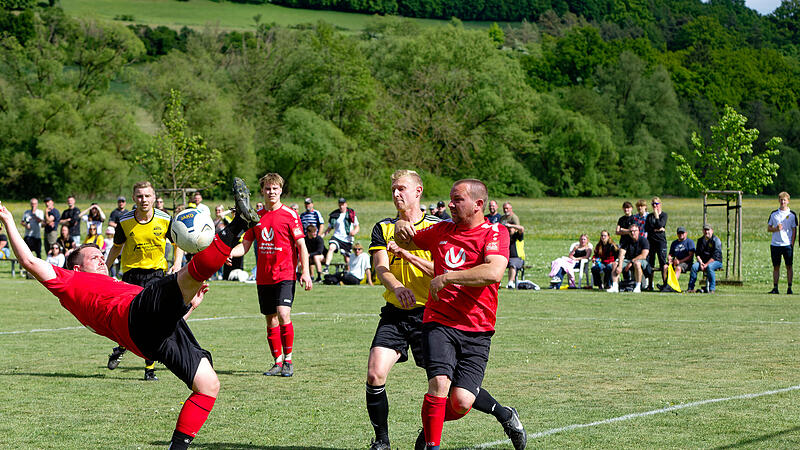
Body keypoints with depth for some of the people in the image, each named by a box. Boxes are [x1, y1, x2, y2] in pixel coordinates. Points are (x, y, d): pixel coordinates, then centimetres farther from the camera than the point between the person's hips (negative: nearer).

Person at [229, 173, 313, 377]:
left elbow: (301, 245, -4)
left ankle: (288, 360, -6)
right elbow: (245, 246, 13)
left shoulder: (289, 214, -3)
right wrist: (227, 253, -7)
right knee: (271, 321, 7)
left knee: (283, 315, -18)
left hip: (285, 275, -5)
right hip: (263, 277, 5)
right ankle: (278, 362, 16)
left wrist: (305, 272, -11)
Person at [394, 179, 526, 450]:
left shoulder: (495, 233, -2)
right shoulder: (441, 231, 13)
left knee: (461, 402, -12)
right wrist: (401, 227, 8)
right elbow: (406, 242, 32)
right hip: (438, 323, 2)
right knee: (440, 383, -22)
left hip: (476, 331, -2)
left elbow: (494, 273, -22)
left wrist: (446, 278, -19)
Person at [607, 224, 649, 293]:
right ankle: (615, 286, -24)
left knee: (637, 263, -40)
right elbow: (621, 254, -6)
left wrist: (631, 262, -20)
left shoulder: (643, 241, -8)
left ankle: (638, 287, -33)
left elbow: (643, 256, -18)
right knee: (615, 264, -19)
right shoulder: (627, 241, 6)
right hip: (628, 260, 5)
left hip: (642, 261, -5)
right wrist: (620, 266, -23)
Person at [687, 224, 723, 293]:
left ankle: (712, 289, -32)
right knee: (694, 266, -23)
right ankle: (691, 288, -21)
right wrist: (701, 263, -11)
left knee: (709, 267, -38)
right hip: (703, 261, 5)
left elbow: (715, 256, -14)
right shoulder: (700, 240, 12)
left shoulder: (716, 240, -7)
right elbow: (697, 254, 8)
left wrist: (706, 264, -21)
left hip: (716, 261, -5)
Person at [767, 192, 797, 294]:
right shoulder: (773, 214, 9)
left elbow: (794, 230, 3)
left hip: (787, 244, -2)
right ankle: (775, 288, 5)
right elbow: (768, 228, 12)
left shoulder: (792, 214, 3)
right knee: (776, 266, 4)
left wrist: (792, 243, -5)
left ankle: (789, 288, 4)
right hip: (775, 244, 2)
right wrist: (776, 229, -9)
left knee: (789, 266, 0)